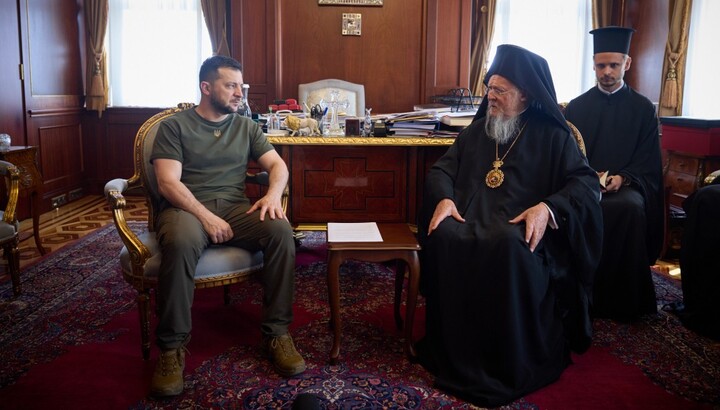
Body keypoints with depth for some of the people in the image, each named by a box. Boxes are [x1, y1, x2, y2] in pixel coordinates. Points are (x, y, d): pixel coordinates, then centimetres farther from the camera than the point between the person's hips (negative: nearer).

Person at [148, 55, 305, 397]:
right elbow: (168, 183, -8)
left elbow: (277, 165, 11)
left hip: (235, 207, 4)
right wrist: (205, 216, -22)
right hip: (187, 207, -3)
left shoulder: (246, 126, 16)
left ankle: (277, 333, -17)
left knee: (281, 230, -27)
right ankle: (172, 347, -22)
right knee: (180, 242, -39)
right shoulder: (174, 126, 3)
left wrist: (273, 194, -12)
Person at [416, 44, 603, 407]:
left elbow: (587, 183, -2)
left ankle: (510, 363, -22)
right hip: (471, 218, 4)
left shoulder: (552, 136, 9)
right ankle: (453, 350, -19)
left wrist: (548, 207, -21)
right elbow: (442, 169, 16)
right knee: (443, 238, -31)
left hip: (522, 226, -3)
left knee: (508, 246, -39)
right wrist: (444, 198, -8)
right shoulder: (476, 131, 22)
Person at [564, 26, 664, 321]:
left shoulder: (643, 109, 10)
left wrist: (622, 177, -15)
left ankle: (623, 301, -20)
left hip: (626, 185, 0)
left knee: (630, 208, -36)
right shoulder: (576, 107, 13)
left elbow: (648, 163, 6)